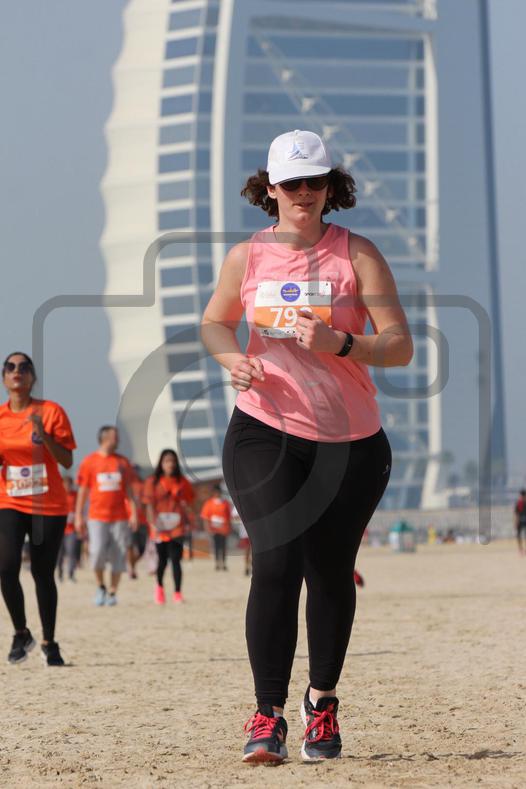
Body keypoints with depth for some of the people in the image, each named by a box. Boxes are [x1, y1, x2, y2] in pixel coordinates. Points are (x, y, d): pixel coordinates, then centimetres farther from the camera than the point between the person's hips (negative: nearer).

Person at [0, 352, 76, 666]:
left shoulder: (51, 411, -4)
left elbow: (67, 461, -6)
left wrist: (43, 435, -20)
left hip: (49, 507, -2)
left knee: (43, 574, 2)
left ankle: (49, 643, 16)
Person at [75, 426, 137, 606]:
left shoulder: (123, 462, 9)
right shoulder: (89, 462, 2)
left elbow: (129, 489, 11)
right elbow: (82, 490, 4)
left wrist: (133, 513, 2)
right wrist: (78, 516, 1)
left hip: (120, 517, 2)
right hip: (97, 517, -2)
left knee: (118, 557, 0)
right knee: (97, 552, -15)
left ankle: (112, 592, 10)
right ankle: (100, 586, 8)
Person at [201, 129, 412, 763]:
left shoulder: (357, 254, -4)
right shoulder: (246, 257, 2)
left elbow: (400, 346, -8)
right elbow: (215, 322, 19)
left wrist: (340, 343, -26)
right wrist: (234, 360, -3)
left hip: (350, 442, 0)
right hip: (263, 431, 0)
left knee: (331, 572, 9)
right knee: (276, 560, -17)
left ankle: (322, 700, 31)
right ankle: (268, 716, -10)